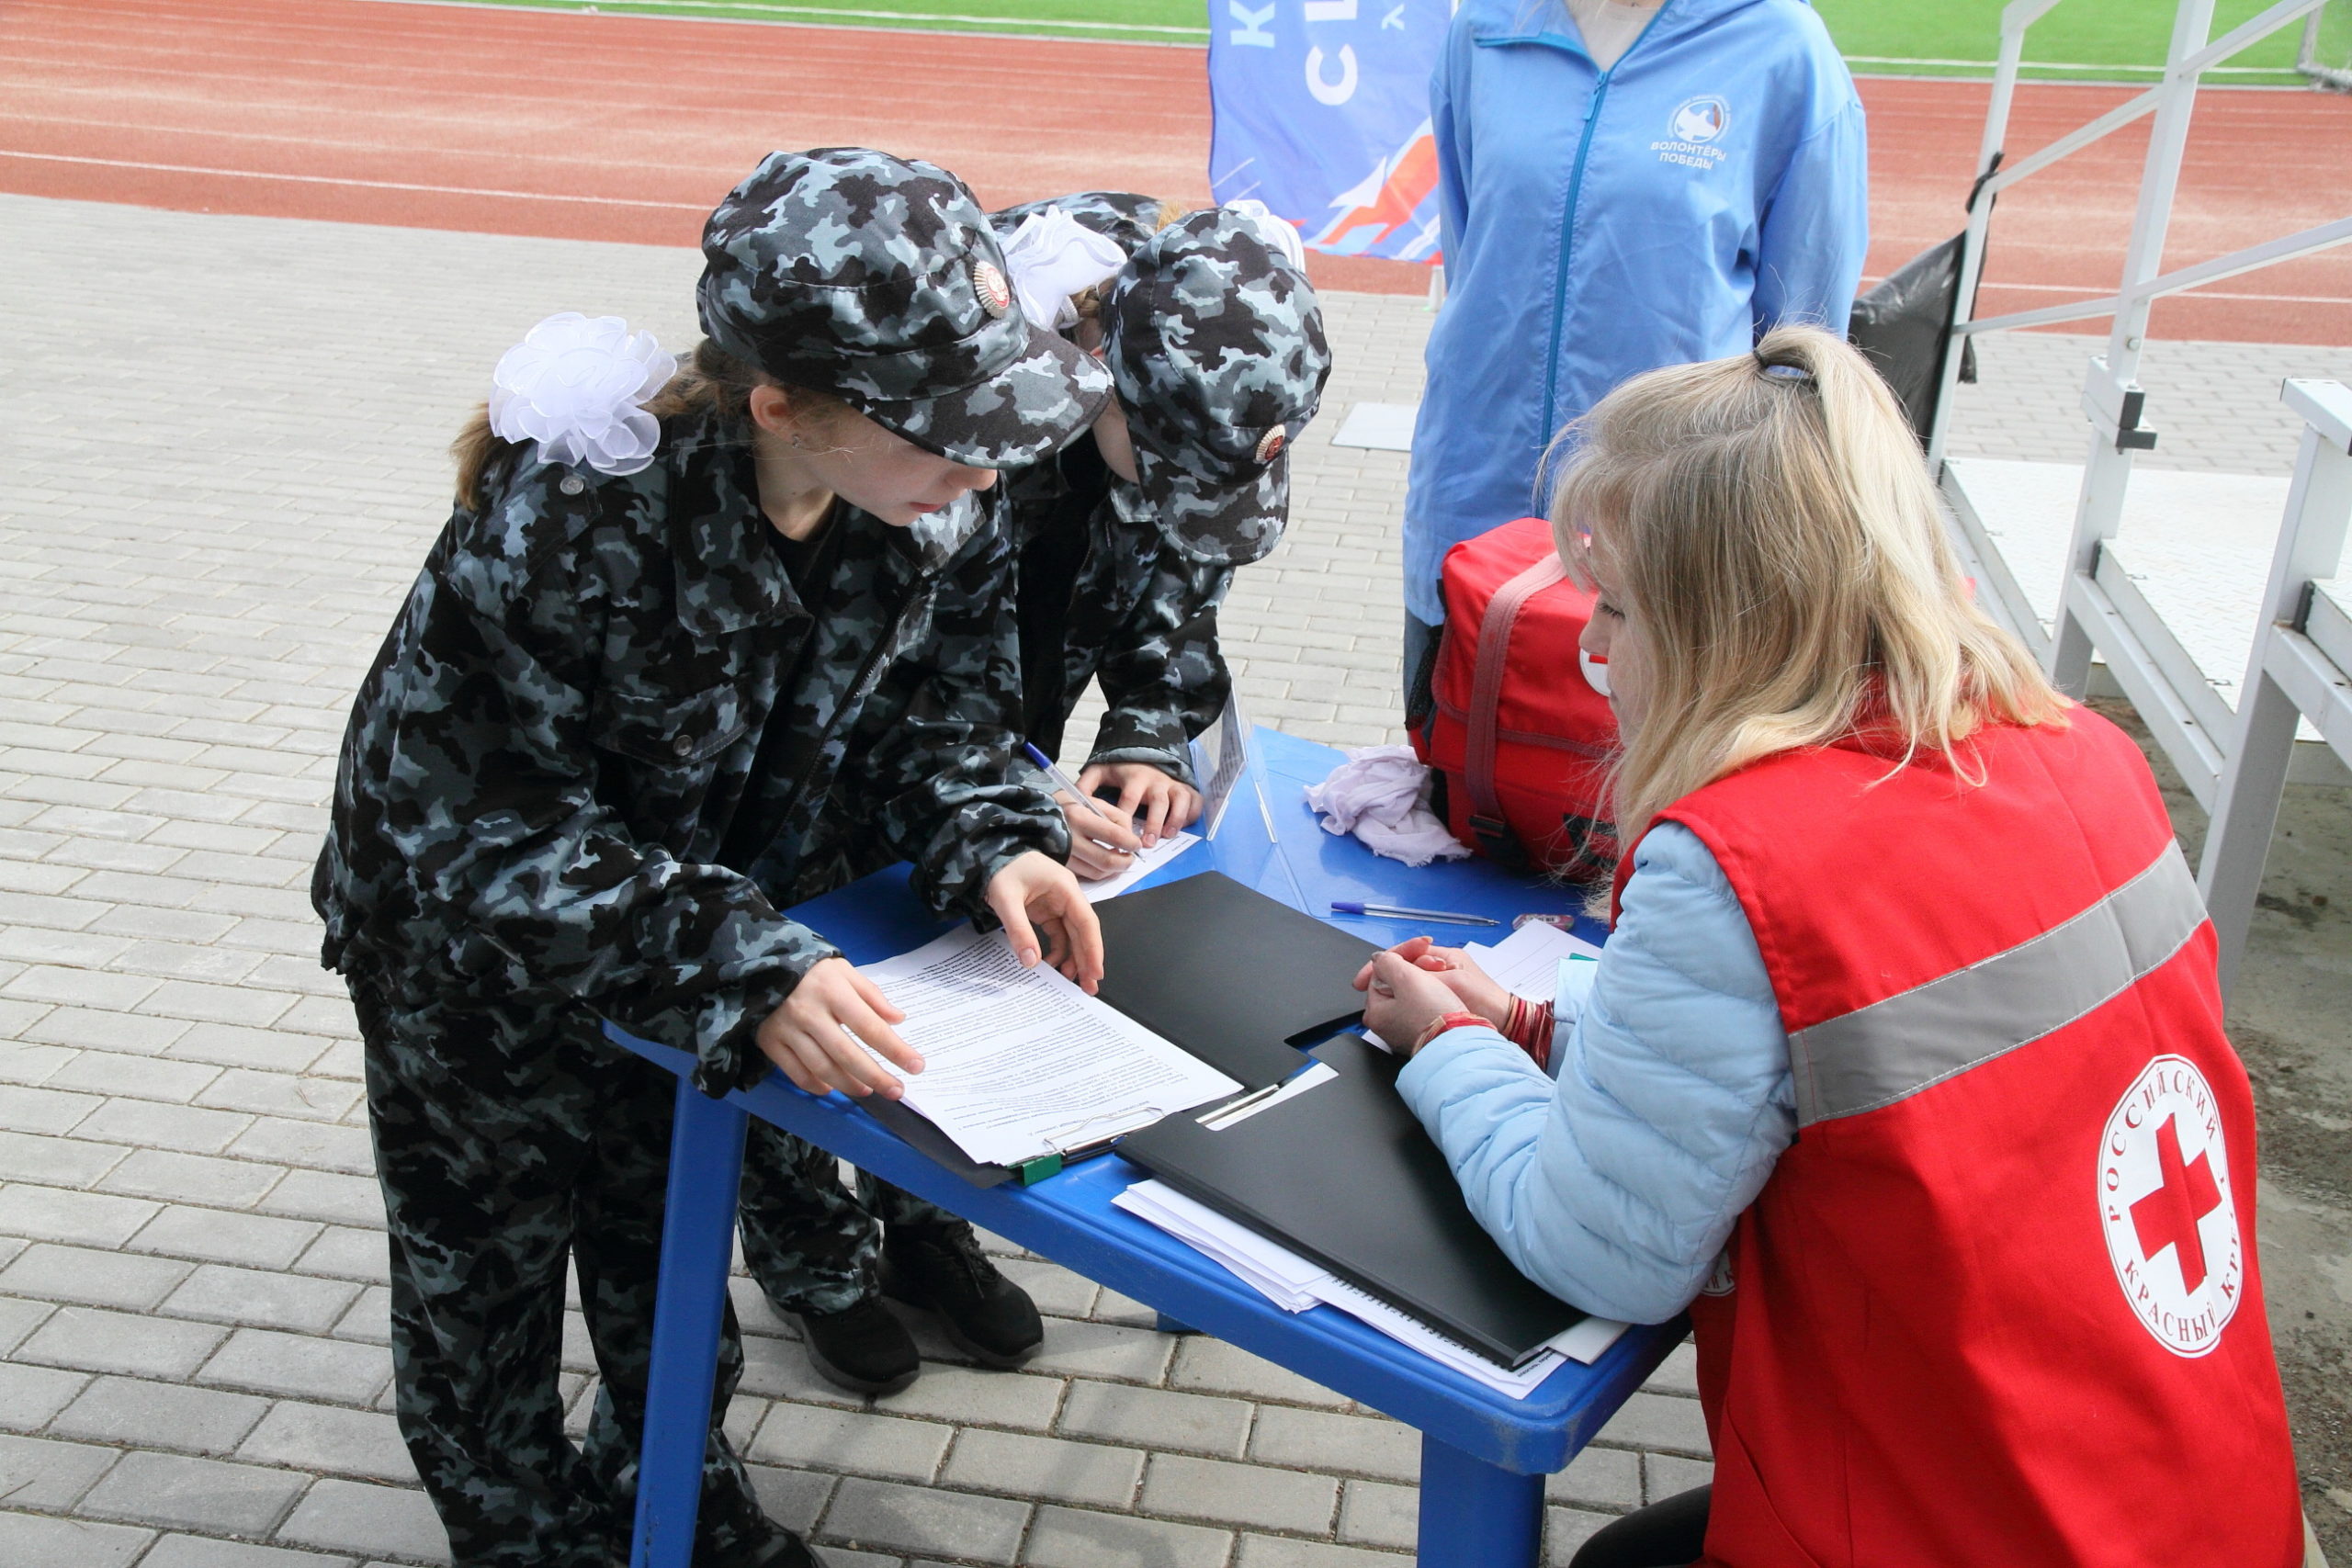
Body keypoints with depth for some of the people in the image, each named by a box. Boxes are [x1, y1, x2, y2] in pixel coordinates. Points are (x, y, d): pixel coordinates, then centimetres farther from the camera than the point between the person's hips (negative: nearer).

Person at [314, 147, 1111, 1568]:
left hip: (694, 918, 5)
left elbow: (932, 711, -8)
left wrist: (987, 845, -29)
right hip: (471, 943, -4)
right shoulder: (570, 512, -40)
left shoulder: (943, 508, -24)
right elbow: (477, 830, -36)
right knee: (487, 1275, 19)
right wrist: (739, 966, -45)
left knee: (676, 1238, 26)